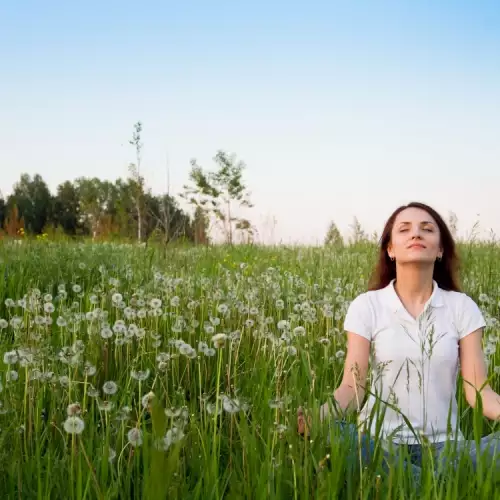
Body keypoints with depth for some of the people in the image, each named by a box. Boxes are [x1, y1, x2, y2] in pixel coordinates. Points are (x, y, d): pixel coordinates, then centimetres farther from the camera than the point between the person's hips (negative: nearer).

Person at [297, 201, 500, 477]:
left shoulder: (462, 307, 5)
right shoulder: (366, 306, 1)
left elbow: (477, 391, -1)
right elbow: (352, 387, -5)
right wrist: (315, 417, -26)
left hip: (444, 445, 0)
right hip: (380, 441, 1)